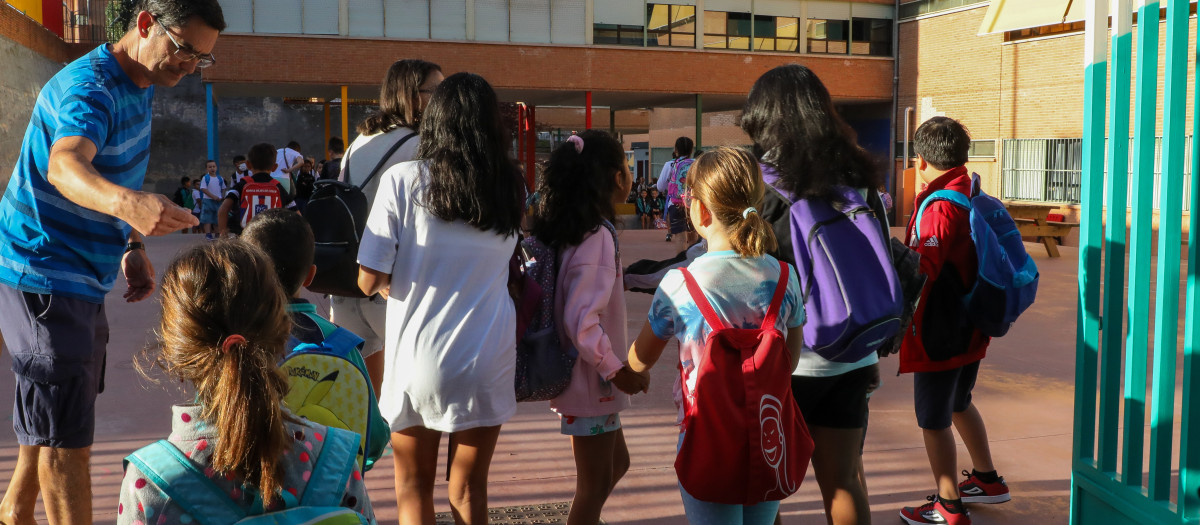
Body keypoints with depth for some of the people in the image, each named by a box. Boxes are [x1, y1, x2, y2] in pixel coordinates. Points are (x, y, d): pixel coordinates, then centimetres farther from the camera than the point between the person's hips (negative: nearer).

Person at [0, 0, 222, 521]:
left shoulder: (138, 86, 7)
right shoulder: (89, 88, -24)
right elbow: (65, 167, -45)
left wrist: (132, 248, 10)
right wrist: (128, 203, -65)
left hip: (82, 278, 10)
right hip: (43, 276, -10)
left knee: (51, 415, 25)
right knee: (67, 437, -7)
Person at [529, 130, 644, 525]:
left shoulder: (572, 229, 5)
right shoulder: (597, 237, -22)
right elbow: (581, 321, -27)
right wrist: (615, 369, -17)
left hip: (587, 376, 9)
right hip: (591, 379, -9)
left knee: (616, 462, 23)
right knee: (596, 482, 5)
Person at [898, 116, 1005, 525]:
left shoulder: (940, 208, -22)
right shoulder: (973, 197, 6)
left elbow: (921, 270, -31)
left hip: (939, 333, -9)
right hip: (968, 329, 9)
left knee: (933, 419, 3)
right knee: (958, 403, 26)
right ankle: (987, 480, 40)